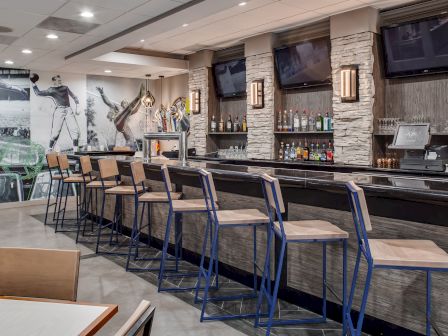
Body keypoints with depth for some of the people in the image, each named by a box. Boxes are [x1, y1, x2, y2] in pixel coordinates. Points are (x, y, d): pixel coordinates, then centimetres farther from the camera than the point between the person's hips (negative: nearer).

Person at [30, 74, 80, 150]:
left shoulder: (65, 88, 17)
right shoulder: (51, 90, 8)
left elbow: (73, 96, 24)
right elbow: (38, 93, 7)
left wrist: (77, 106, 15)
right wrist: (34, 84, 1)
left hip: (68, 110, 3)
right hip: (59, 110, -3)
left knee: (75, 130, -7)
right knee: (55, 132, -9)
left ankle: (75, 150, -3)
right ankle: (50, 149, 1)